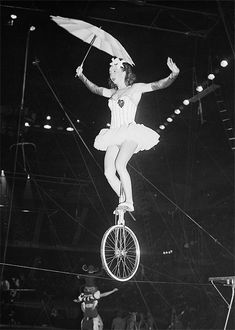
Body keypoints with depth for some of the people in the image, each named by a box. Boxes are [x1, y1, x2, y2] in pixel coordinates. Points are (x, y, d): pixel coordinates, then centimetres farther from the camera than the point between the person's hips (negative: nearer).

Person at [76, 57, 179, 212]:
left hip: (131, 135, -5)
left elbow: (159, 85, 0)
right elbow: (95, 89, 37)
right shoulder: (112, 93, 22)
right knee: (109, 172, -10)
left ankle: (129, 203, -24)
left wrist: (174, 74, -14)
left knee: (120, 165, -28)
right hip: (114, 137, 6)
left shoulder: (136, 88, 7)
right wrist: (82, 76, 37)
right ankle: (123, 201, 4)